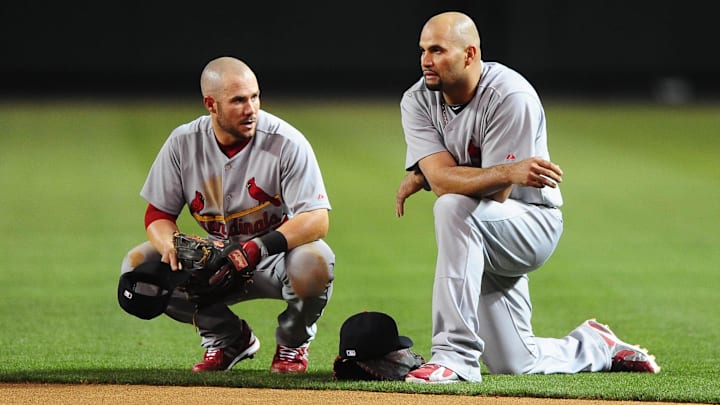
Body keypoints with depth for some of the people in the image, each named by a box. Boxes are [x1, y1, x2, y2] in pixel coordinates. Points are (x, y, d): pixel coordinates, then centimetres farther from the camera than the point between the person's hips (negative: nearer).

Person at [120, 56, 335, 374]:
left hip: (276, 255, -3)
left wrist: (259, 248, -42)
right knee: (137, 266, -15)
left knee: (314, 263, -38)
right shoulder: (183, 144, -9)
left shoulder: (287, 142, -20)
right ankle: (228, 338, 6)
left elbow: (317, 220, -27)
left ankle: (293, 342, -2)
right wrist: (172, 245, -28)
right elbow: (158, 215, -2)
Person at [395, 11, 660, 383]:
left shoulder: (510, 97, -23)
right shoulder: (418, 101, -7)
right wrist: (509, 172, -34)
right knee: (515, 364, 7)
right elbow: (441, 177, -20)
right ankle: (593, 346, 40)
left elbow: (496, 194, -26)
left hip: (532, 222, -6)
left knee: (455, 207, -37)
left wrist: (417, 179, -25)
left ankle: (456, 355, -37)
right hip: (480, 240, 6)